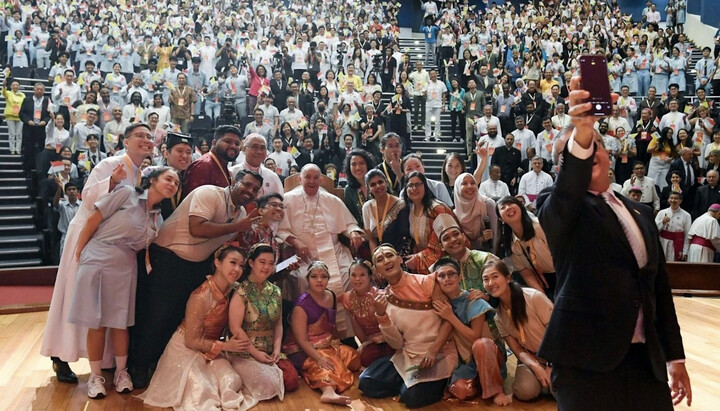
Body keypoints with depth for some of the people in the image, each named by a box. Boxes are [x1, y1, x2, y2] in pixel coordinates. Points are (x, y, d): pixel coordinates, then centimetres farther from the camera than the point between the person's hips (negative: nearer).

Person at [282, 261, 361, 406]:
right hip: (304, 350, -8)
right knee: (324, 364, -37)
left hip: (328, 345, 8)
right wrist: (319, 358, -31)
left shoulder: (331, 297, 4)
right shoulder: (302, 305, -17)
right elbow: (302, 340, -20)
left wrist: (335, 343, 2)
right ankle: (329, 390, -61)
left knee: (355, 358, -7)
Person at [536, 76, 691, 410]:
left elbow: (661, 287, 16)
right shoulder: (557, 208, -1)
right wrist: (580, 134, -44)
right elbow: (567, 191, -26)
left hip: (647, 359, 5)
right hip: (586, 359, -5)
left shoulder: (641, 214, 16)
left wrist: (675, 357, 15)